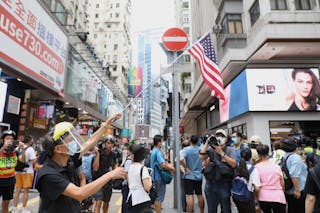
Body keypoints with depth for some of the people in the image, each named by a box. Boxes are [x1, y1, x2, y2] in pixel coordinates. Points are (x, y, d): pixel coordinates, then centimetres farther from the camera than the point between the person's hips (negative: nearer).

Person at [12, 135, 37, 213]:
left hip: (18, 172, 6)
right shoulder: (30, 149, -13)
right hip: (27, 172, -5)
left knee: (17, 190, 12)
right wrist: (36, 157, 2)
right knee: (25, 191, 4)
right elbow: (33, 161, -17)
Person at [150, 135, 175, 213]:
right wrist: (171, 168, -13)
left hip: (155, 176, 10)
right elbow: (163, 165, -29)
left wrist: (168, 165, 9)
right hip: (160, 177, -10)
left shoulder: (153, 151, 10)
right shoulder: (158, 152, -21)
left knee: (157, 195, 20)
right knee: (160, 197, 1)